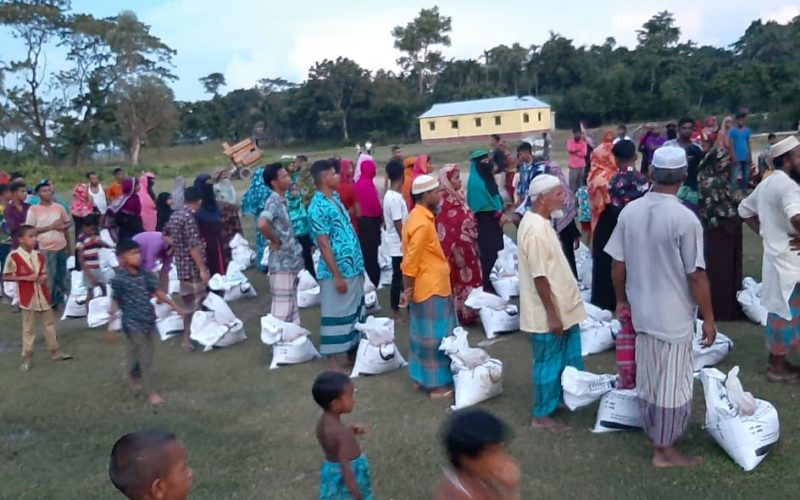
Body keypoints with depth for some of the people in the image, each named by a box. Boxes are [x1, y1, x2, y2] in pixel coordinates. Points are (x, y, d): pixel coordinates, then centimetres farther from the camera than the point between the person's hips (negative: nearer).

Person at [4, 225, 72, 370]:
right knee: (28, 329, 4)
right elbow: (6, 277, -10)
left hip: (43, 295, 5)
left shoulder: (39, 255, 2)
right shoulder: (13, 256, -13)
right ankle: (27, 358, 14)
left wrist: (44, 277, -10)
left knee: (49, 324, 14)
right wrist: (26, 278, -19)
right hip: (28, 298, -5)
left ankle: (55, 352, 25)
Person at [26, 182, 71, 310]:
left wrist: (64, 226, -9)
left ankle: (60, 299, 29)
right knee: (49, 278, -2)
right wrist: (50, 227, -16)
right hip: (46, 248, -4)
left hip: (62, 246, 4)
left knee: (62, 276, 15)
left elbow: (68, 222, 15)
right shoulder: (33, 209, -7)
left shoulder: (59, 207, 4)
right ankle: (49, 302, 8)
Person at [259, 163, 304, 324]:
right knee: (282, 308, -3)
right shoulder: (274, 202, -16)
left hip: (290, 261, 9)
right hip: (282, 263, -9)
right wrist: (275, 241, -19)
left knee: (291, 306, 16)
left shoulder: (282, 200, 11)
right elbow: (262, 224, -35)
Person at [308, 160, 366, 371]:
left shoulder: (336, 197, 10)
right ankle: (332, 360, 14)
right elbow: (324, 245, -19)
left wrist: (359, 263, 17)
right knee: (335, 314, 2)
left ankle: (353, 350, 31)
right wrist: (337, 275, -18)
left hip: (353, 267, 9)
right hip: (336, 271, -9)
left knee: (355, 311, 17)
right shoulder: (318, 207, -17)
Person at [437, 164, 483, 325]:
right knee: (460, 282, 1)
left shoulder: (458, 197, 9)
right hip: (458, 250, -9)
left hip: (468, 248, 9)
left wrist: (475, 246, 17)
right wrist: (456, 253, -22)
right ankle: (461, 314, 12)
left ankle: (469, 312, 27)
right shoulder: (445, 203, -18)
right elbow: (448, 232, -21)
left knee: (471, 279, 15)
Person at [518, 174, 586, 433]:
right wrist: (551, 314, -21)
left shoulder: (540, 222, 7)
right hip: (548, 312, -10)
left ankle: (561, 398, 38)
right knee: (549, 363, 4)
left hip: (561, 306, 10)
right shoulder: (535, 229, -25)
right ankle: (542, 415, 19)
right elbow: (539, 276, -25)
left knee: (566, 358, 21)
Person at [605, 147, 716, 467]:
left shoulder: (629, 212, -3)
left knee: (647, 379, 19)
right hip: (674, 316, -5)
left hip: (642, 311, 6)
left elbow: (617, 265, 2)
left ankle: (655, 437, 36)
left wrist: (622, 299, 17)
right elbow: (696, 275, -16)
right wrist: (709, 317, -5)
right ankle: (665, 452, 20)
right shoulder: (685, 218, -19)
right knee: (672, 384, 8)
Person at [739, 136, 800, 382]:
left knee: (780, 312, 19)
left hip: (776, 254, 10)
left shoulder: (767, 183, 12)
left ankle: (778, 360, 30)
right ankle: (777, 366, 13)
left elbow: (745, 210, 22)